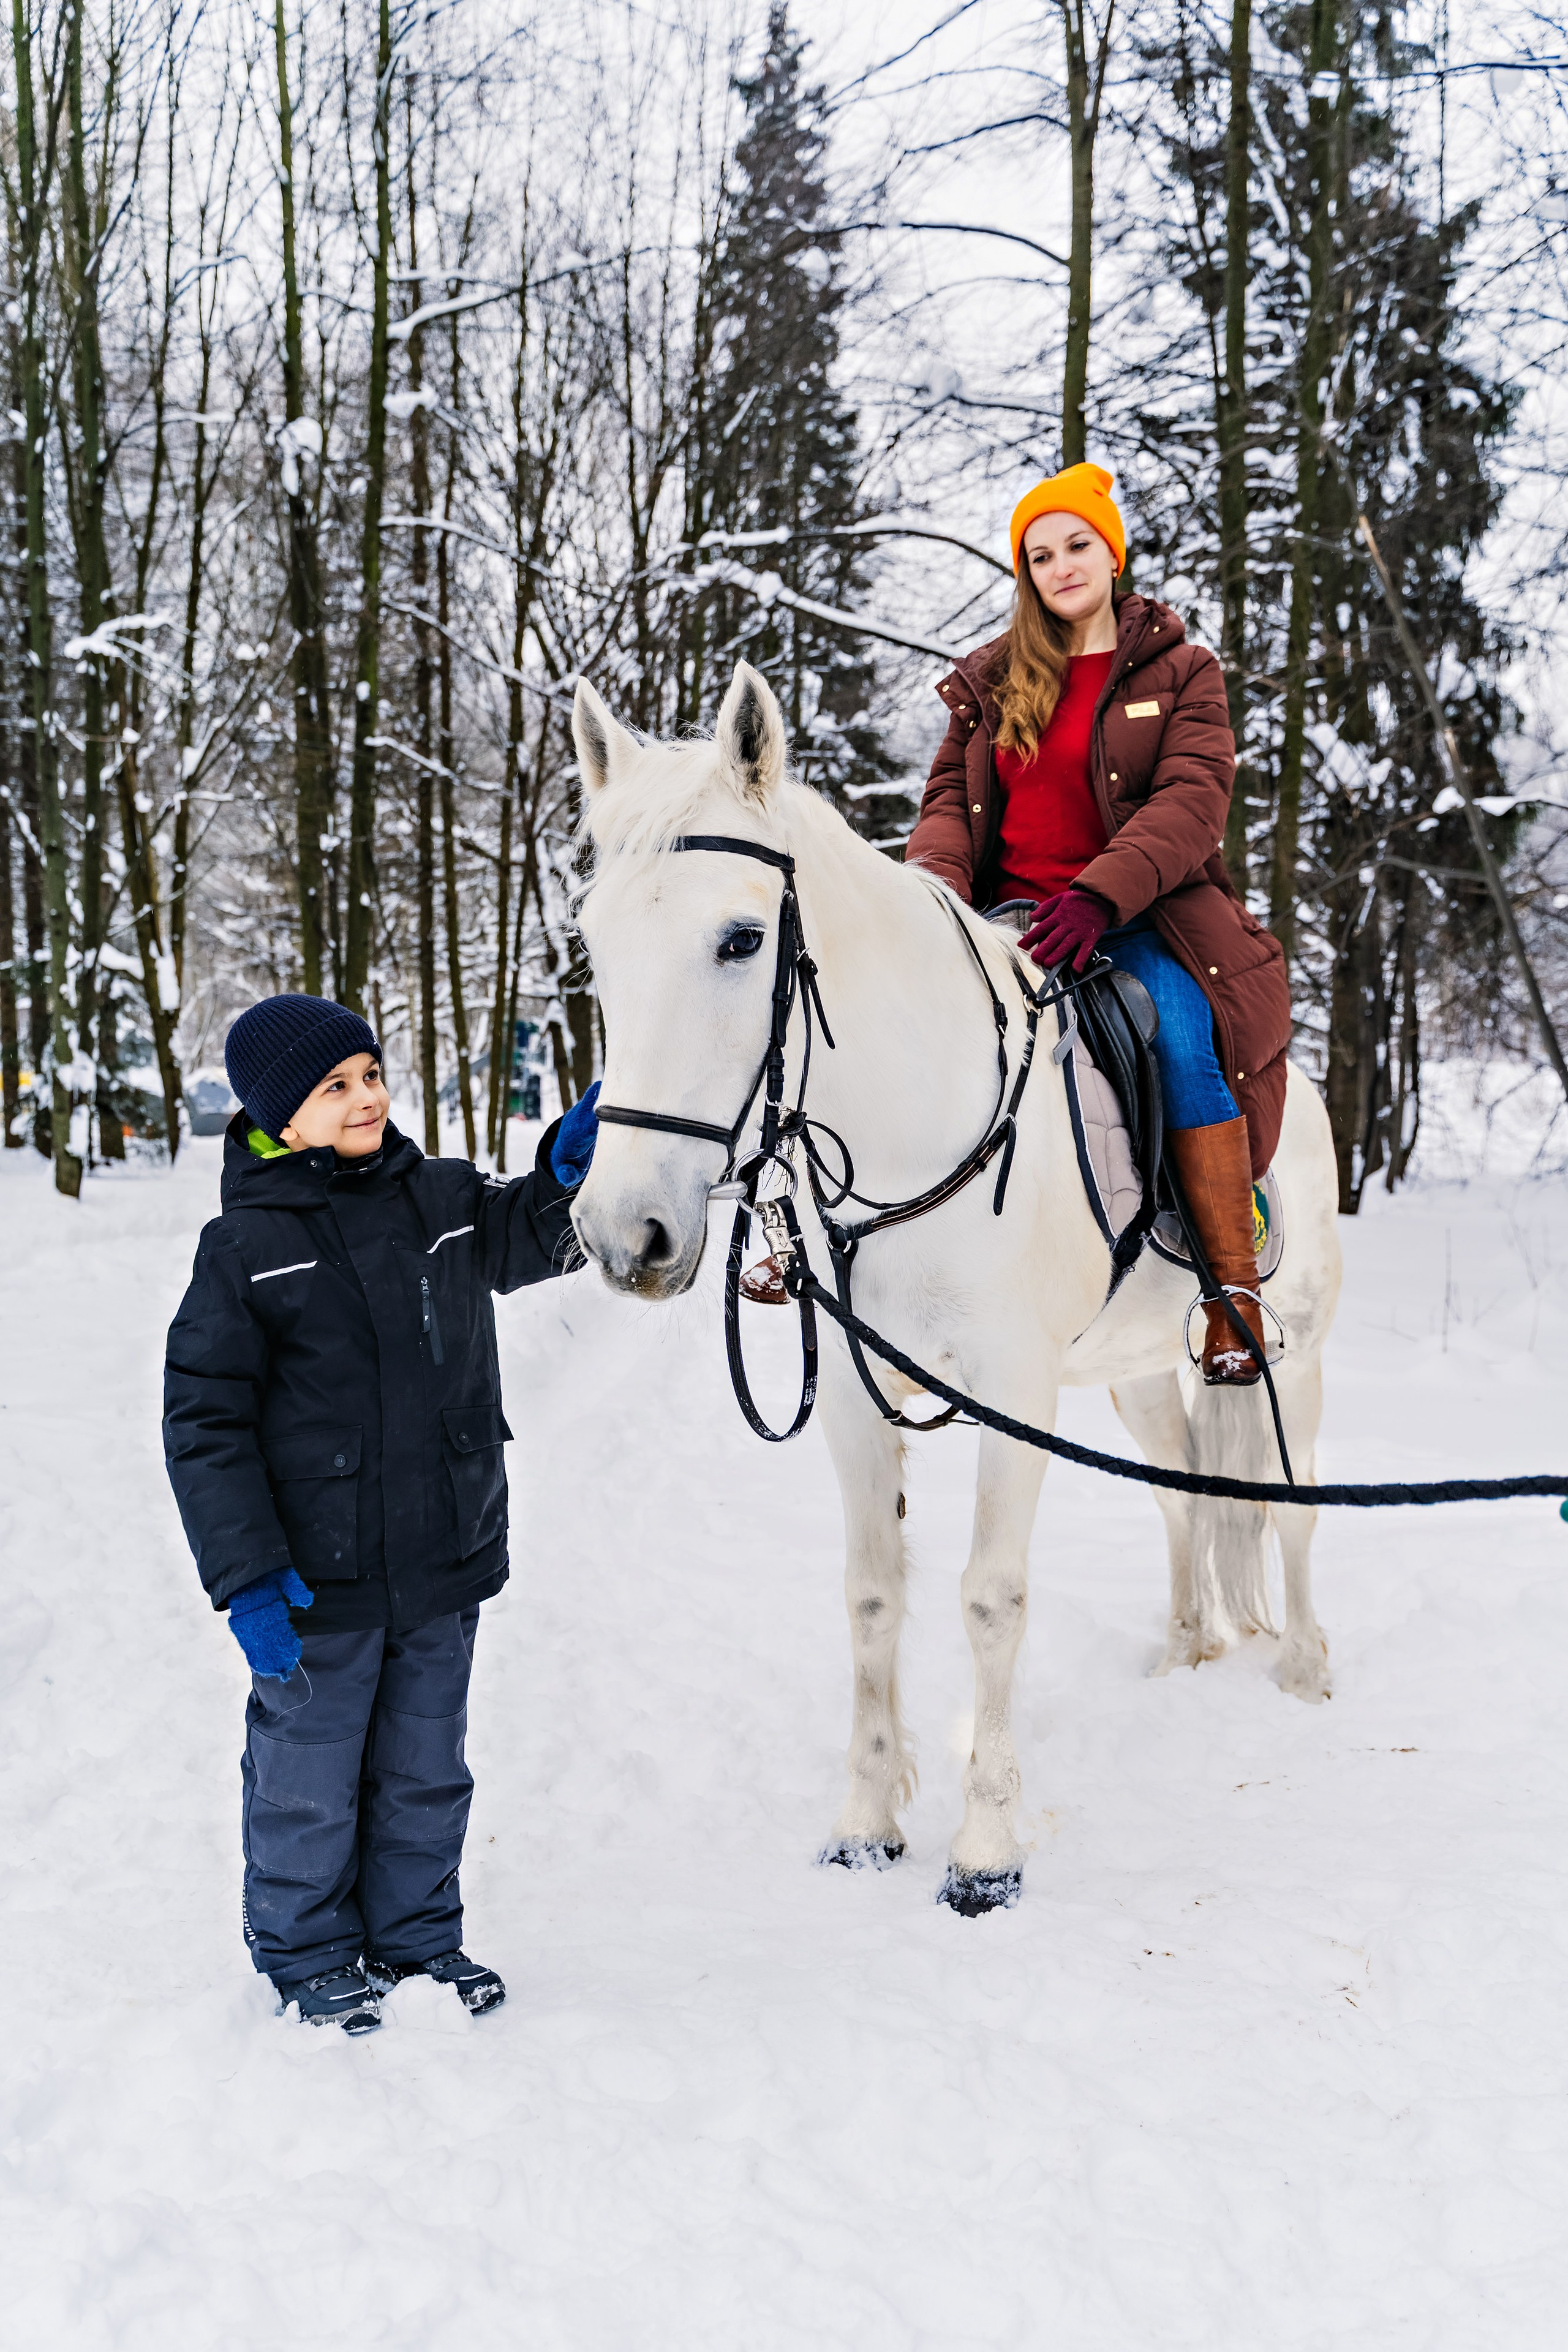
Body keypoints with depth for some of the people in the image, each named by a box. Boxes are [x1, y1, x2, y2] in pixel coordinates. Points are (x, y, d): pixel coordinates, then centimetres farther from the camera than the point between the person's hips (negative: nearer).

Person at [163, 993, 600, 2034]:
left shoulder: (445, 1197, 0)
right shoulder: (246, 1246, -13)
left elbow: (524, 1241, 15)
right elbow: (204, 1421, -12)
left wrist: (565, 1172, -9)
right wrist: (246, 1571, -17)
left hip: (446, 1559, 5)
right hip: (319, 1578, -4)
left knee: (427, 1768, 18)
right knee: (310, 1778, 10)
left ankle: (418, 1931, 36)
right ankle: (306, 1950, 29)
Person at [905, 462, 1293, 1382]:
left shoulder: (1180, 672, 6)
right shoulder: (992, 682, 17)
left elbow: (1191, 805, -8)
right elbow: (951, 796, 13)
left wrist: (1097, 896, -25)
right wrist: (935, 882, -11)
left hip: (1139, 919, -3)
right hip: (1009, 916, 3)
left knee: (1179, 1036, -34)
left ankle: (1237, 1297, -29)